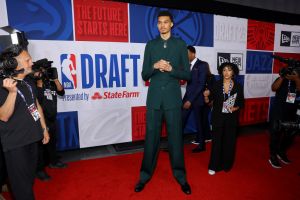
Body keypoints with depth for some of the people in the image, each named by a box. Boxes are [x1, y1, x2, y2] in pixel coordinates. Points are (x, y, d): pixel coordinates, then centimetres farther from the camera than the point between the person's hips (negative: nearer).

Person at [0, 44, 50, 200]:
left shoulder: (28, 81, 6)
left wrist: (44, 128, 13)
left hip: (32, 137, 7)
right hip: (15, 143, -7)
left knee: (30, 177, 22)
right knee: (21, 183, 6)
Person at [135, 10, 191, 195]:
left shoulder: (180, 45, 7)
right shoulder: (150, 45, 10)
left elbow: (187, 75, 3)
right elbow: (145, 75, 6)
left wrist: (171, 69, -13)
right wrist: (155, 67, -13)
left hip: (173, 98, -1)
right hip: (154, 98, 1)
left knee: (176, 137, 6)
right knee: (151, 137, 7)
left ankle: (180, 176, 22)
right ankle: (145, 175, 22)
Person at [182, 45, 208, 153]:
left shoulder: (202, 65, -8)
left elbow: (201, 85, -14)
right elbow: (188, 82, 11)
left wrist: (190, 100, -17)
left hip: (197, 99, -5)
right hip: (187, 97, 5)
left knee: (199, 122, 8)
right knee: (181, 121, 2)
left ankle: (201, 145, 27)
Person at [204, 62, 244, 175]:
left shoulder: (238, 86, -1)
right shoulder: (216, 85, -4)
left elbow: (241, 102, 6)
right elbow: (208, 101, -3)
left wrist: (235, 108, -13)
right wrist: (206, 96, -24)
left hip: (231, 118, 1)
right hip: (218, 117, -1)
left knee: (229, 142, 9)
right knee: (217, 141, 3)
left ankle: (226, 164, 29)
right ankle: (214, 166, 17)